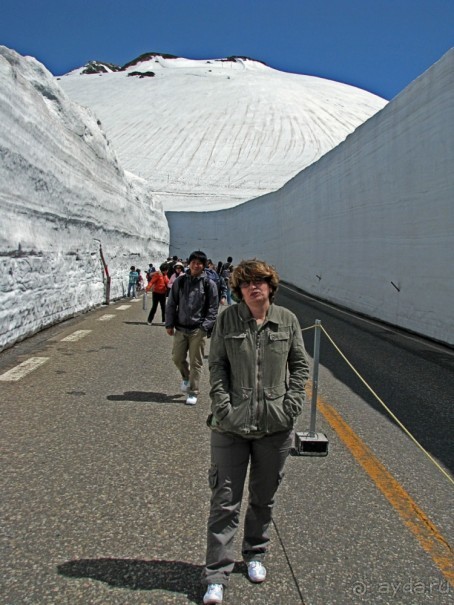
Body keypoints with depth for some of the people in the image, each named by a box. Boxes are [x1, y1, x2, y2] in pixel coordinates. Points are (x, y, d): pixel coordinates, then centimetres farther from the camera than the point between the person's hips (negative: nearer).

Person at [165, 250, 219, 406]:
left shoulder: (209, 284, -3)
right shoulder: (180, 281, 4)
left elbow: (213, 309, -2)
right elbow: (171, 304, 8)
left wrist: (205, 327, -12)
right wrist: (169, 324, 3)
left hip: (198, 330, -3)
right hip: (180, 328, 3)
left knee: (196, 362, 2)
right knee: (177, 358, 8)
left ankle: (193, 392, 13)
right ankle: (186, 377, 38)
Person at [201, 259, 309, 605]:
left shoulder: (287, 320, 1)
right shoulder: (227, 319, -3)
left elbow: (300, 365, 6)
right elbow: (217, 365, 0)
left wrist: (291, 405, -4)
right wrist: (223, 406, -10)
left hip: (275, 426, 2)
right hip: (231, 425, -2)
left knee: (264, 497, 18)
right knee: (225, 501, 3)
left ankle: (255, 554, 42)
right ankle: (216, 577, 15)